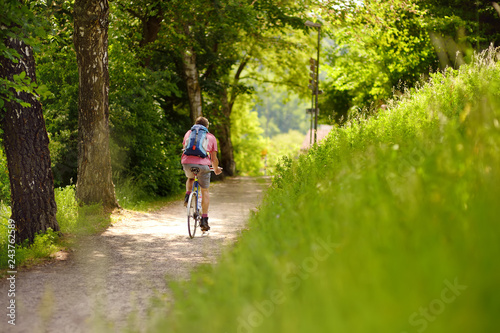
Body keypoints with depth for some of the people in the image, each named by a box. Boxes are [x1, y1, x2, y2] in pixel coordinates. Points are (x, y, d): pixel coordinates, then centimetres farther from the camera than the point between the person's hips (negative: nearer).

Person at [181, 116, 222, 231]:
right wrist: (216, 170, 37)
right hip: (203, 165, -2)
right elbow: (214, 158, 19)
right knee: (205, 191, 12)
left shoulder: (189, 133, 23)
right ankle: (204, 220, 7)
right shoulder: (211, 137, 19)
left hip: (187, 163, 2)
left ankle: (188, 195, 9)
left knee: (190, 178, 36)